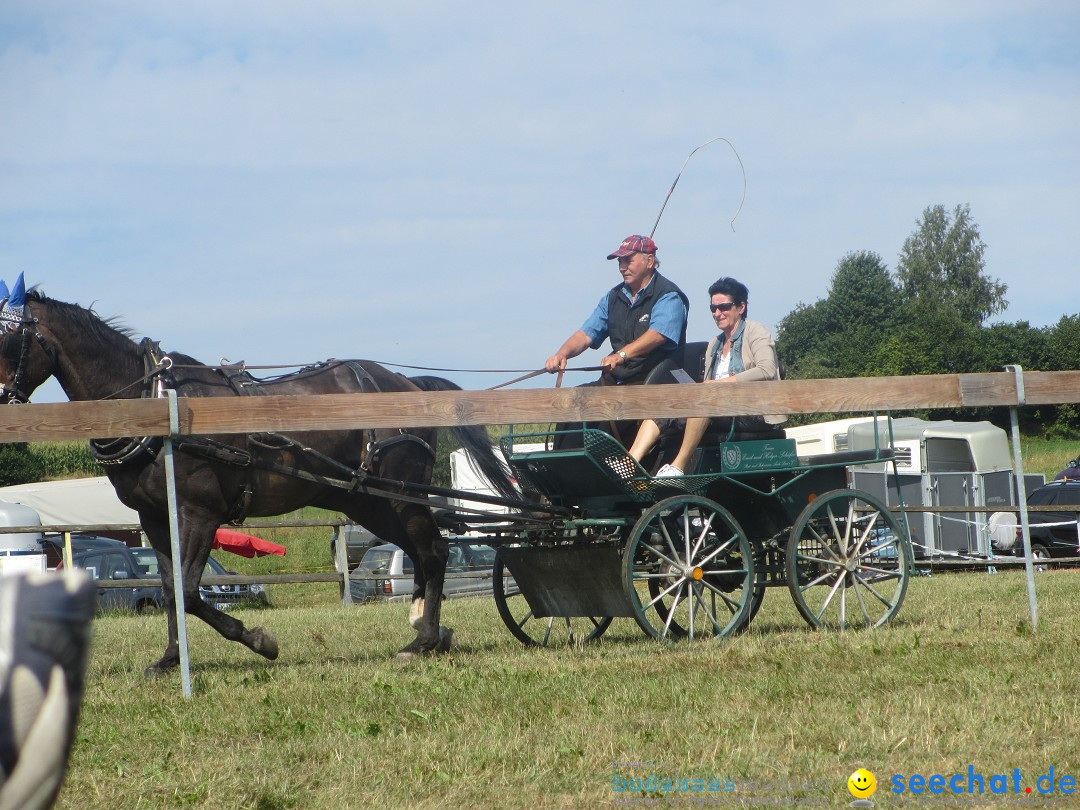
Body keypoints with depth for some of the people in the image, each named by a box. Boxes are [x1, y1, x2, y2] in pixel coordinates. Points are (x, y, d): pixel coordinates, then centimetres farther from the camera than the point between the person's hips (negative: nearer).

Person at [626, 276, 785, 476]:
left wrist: (721, 382, -18)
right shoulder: (714, 344, 25)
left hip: (756, 413, -7)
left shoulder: (756, 332, 5)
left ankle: (678, 466, -35)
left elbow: (767, 371, -13)